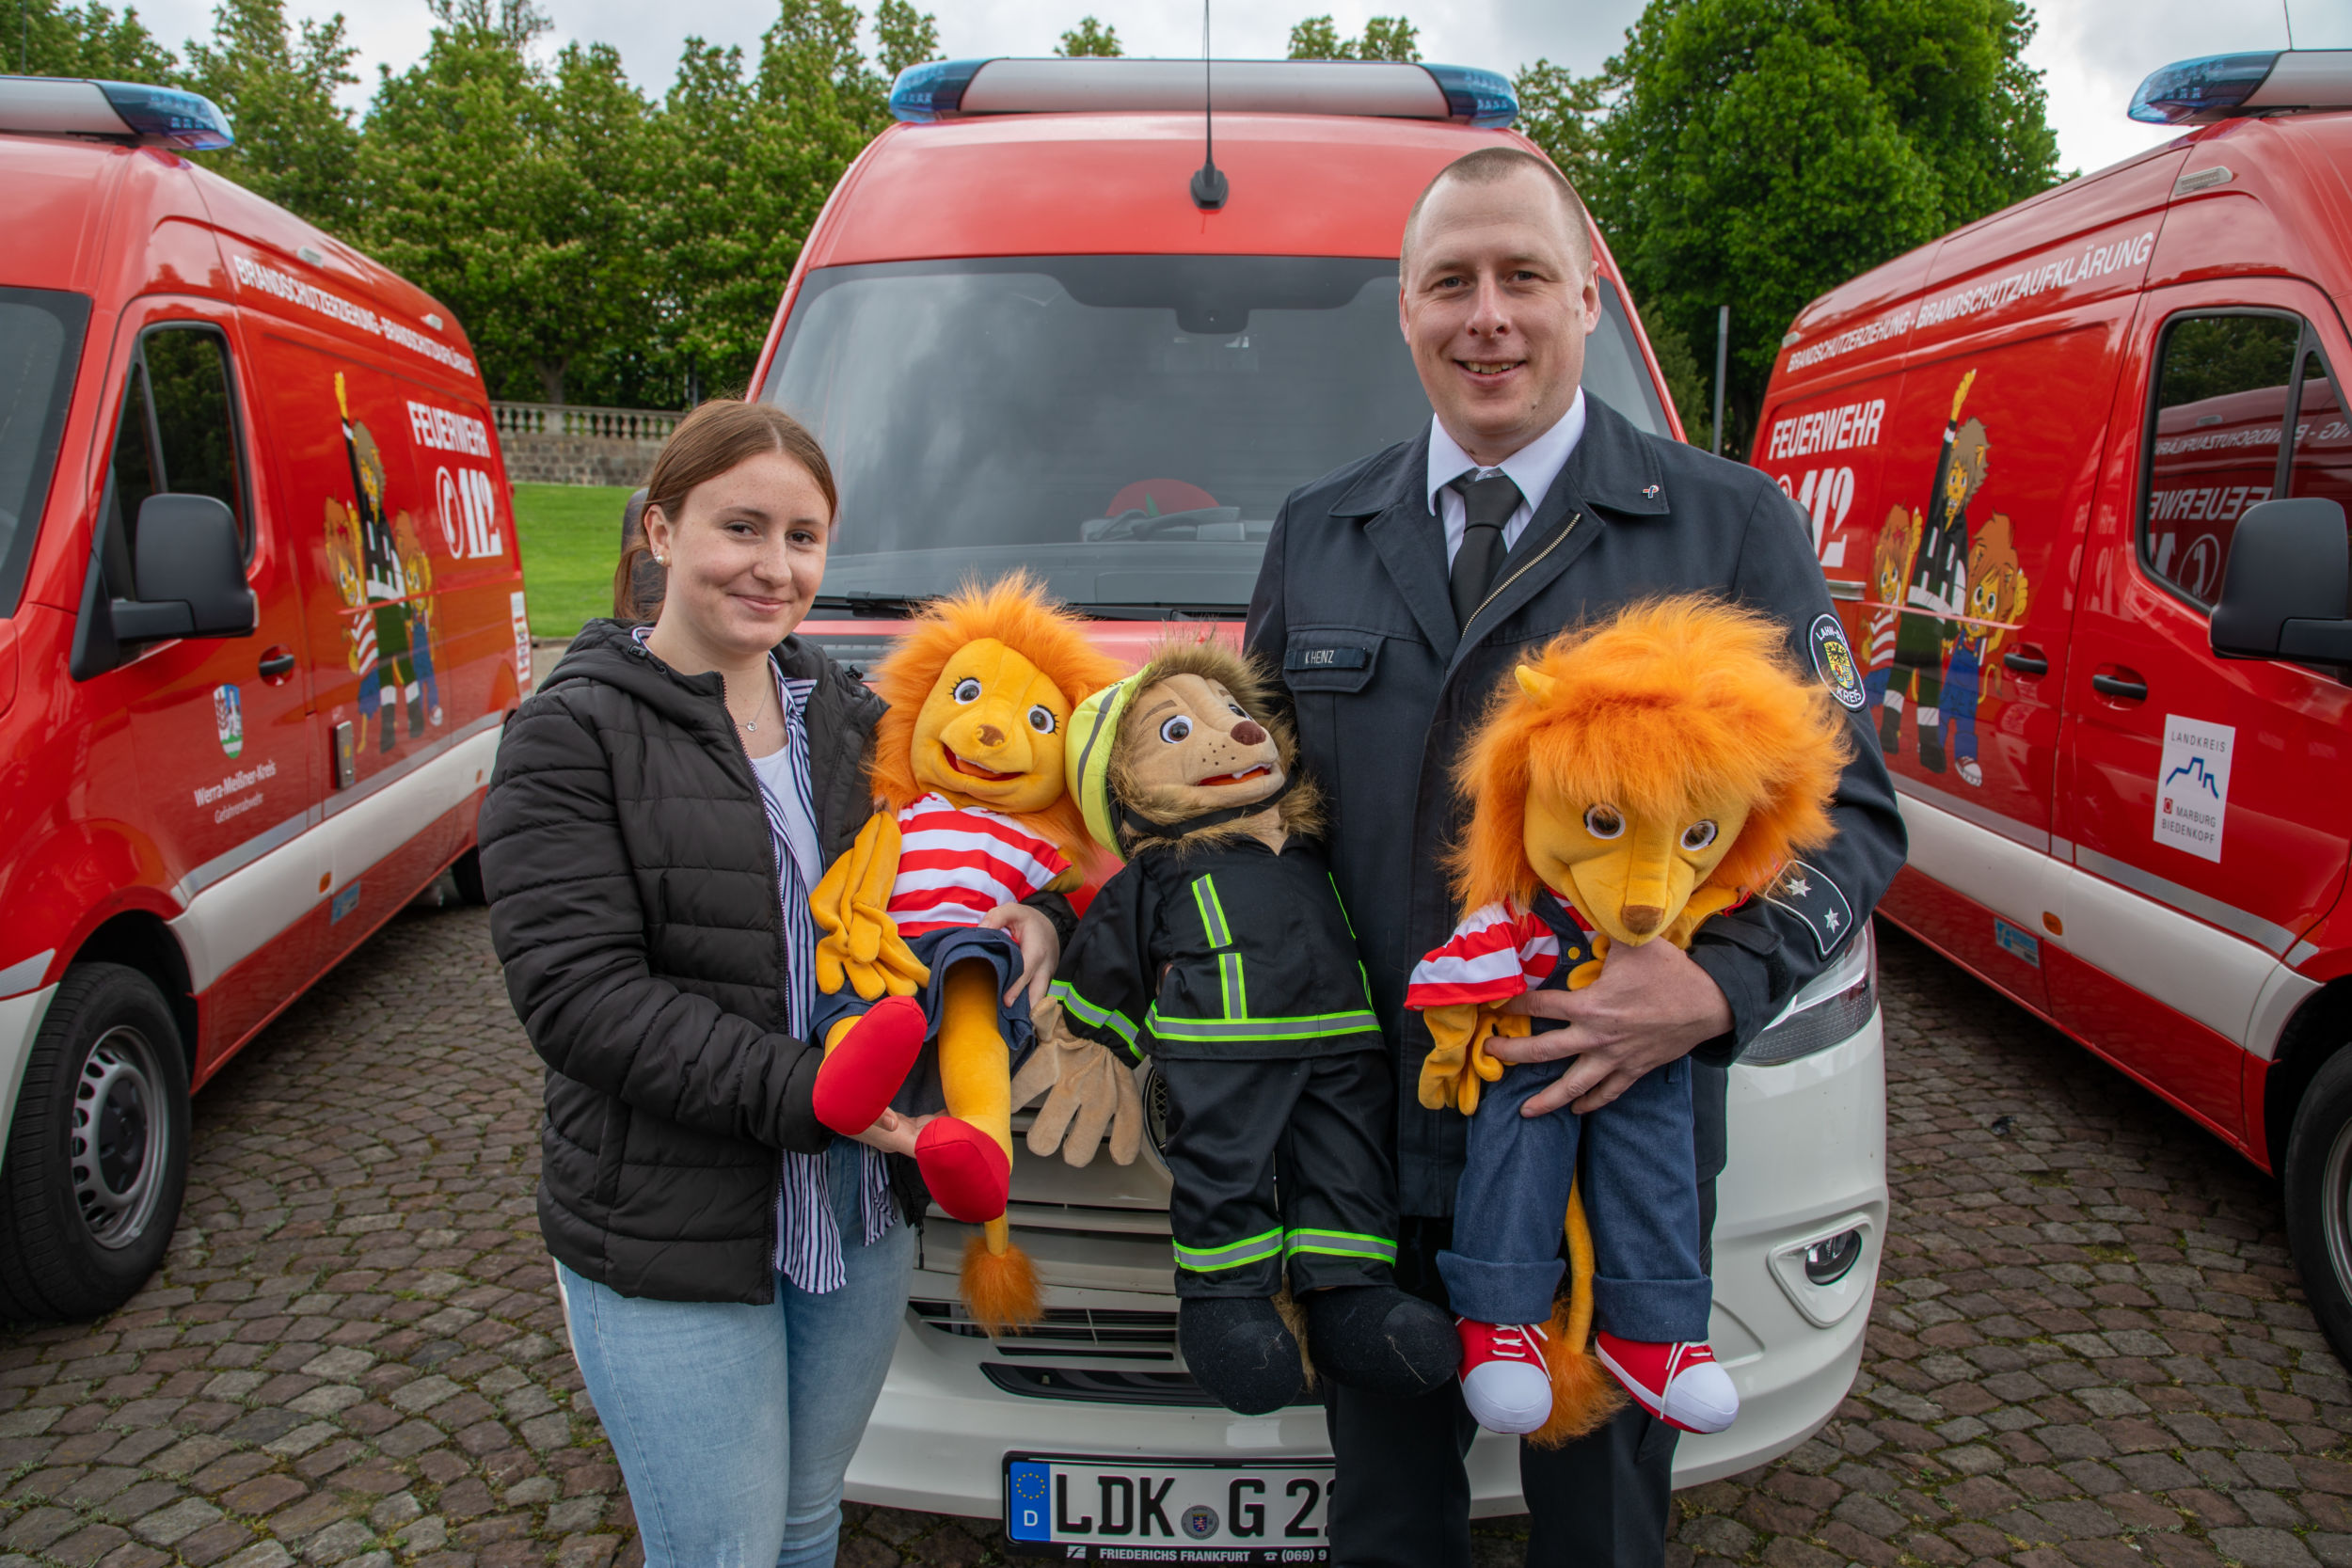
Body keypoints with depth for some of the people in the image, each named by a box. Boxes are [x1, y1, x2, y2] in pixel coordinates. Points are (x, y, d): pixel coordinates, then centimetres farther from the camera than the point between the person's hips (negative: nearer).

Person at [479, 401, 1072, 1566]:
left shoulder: (850, 715, 7)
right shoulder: (572, 736, -11)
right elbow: (578, 994, -19)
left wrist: (1033, 914, -11)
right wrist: (805, 1096, -26)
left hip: (863, 1216, 6)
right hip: (668, 1242, -5)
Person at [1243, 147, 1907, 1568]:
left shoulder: (1733, 528, -3)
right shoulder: (1315, 537, 7)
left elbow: (1846, 811, -4)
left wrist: (1721, 987, -22)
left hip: (1618, 1136, -2)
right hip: (1368, 1138, 3)